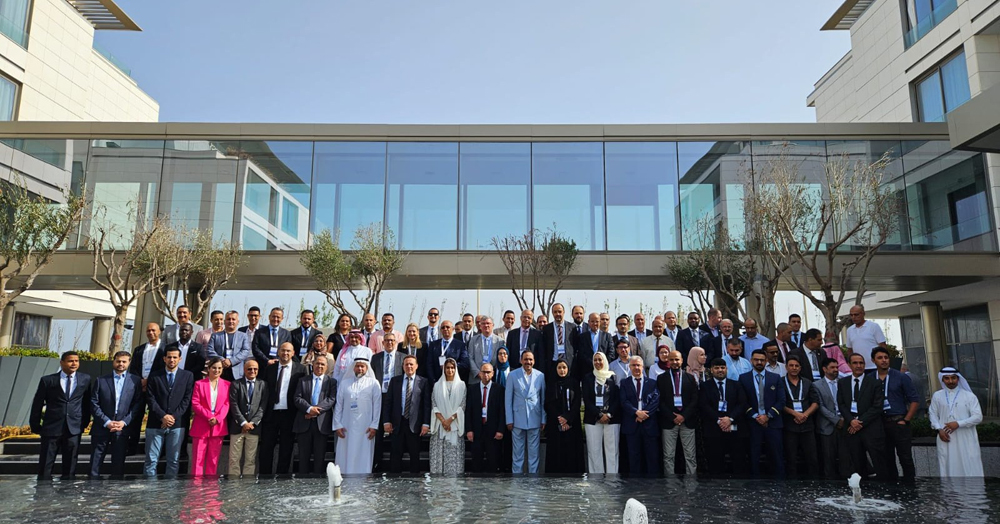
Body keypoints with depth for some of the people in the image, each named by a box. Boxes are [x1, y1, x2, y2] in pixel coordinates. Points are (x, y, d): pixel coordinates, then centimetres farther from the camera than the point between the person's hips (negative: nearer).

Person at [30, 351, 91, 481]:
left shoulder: (85, 379, 4)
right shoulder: (47, 380, -1)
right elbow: (37, 404, 5)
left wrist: (85, 422, 9)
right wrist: (35, 426, 5)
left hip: (74, 429, 1)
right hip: (51, 428, -1)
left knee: (70, 466, 7)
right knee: (45, 466, 4)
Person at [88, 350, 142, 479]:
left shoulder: (135, 381, 4)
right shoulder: (101, 381, 6)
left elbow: (137, 405, 1)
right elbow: (94, 404, 1)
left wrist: (124, 422, -10)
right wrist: (107, 422, -9)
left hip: (123, 428, 0)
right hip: (102, 428, 0)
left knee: (118, 463, 4)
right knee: (95, 461, 3)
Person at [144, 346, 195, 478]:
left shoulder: (187, 376, 7)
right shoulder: (154, 376, 8)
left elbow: (187, 399, 1)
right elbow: (150, 398, 1)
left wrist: (174, 416, -9)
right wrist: (163, 416, -10)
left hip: (177, 423, 0)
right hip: (155, 423, 0)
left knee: (174, 460, 3)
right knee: (151, 459, 1)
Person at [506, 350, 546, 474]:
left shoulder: (540, 376, 3)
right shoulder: (513, 375, -1)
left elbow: (543, 399, 7)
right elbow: (508, 399, 1)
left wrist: (543, 420, 4)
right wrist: (509, 420, -2)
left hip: (535, 420, 1)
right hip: (518, 420, -1)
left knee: (534, 452, 6)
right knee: (518, 452, 5)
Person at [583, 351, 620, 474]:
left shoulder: (613, 377, 7)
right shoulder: (588, 378, 8)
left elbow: (617, 399, 3)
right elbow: (586, 400, 2)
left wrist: (609, 415, -8)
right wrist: (600, 415, -7)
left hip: (612, 419, 0)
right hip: (593, 419, 0)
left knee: (612, 450, -1)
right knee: (594, 450, -1)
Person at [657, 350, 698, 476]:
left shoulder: (690, 378, 9)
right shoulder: (661, 378, 6)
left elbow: (695, 400, 3)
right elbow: (660, 400, 0)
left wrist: (684, 416, -8)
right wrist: (672, 417, -9)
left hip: (687, 421, 1)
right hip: (668, 421, -1)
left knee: (690, 456, 2)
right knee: (669, 456, 1)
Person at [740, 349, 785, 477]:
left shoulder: (775, 378, 8)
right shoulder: (743, 378, 5)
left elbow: (781, 400, 2)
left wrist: (768, 415, -8)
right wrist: (755, 416, -9)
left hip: (772, 422, 1)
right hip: (753, 422, 0)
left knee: (777, 455, 1)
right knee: (754, 456, 3)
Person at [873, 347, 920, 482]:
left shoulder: (901, 378, 0)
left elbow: (915, 400, 1)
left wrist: (905, 420, -5)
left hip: (899, 423, -2)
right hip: (880, 424, 2)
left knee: (906, 459, -3)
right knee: (887, 460, 10)